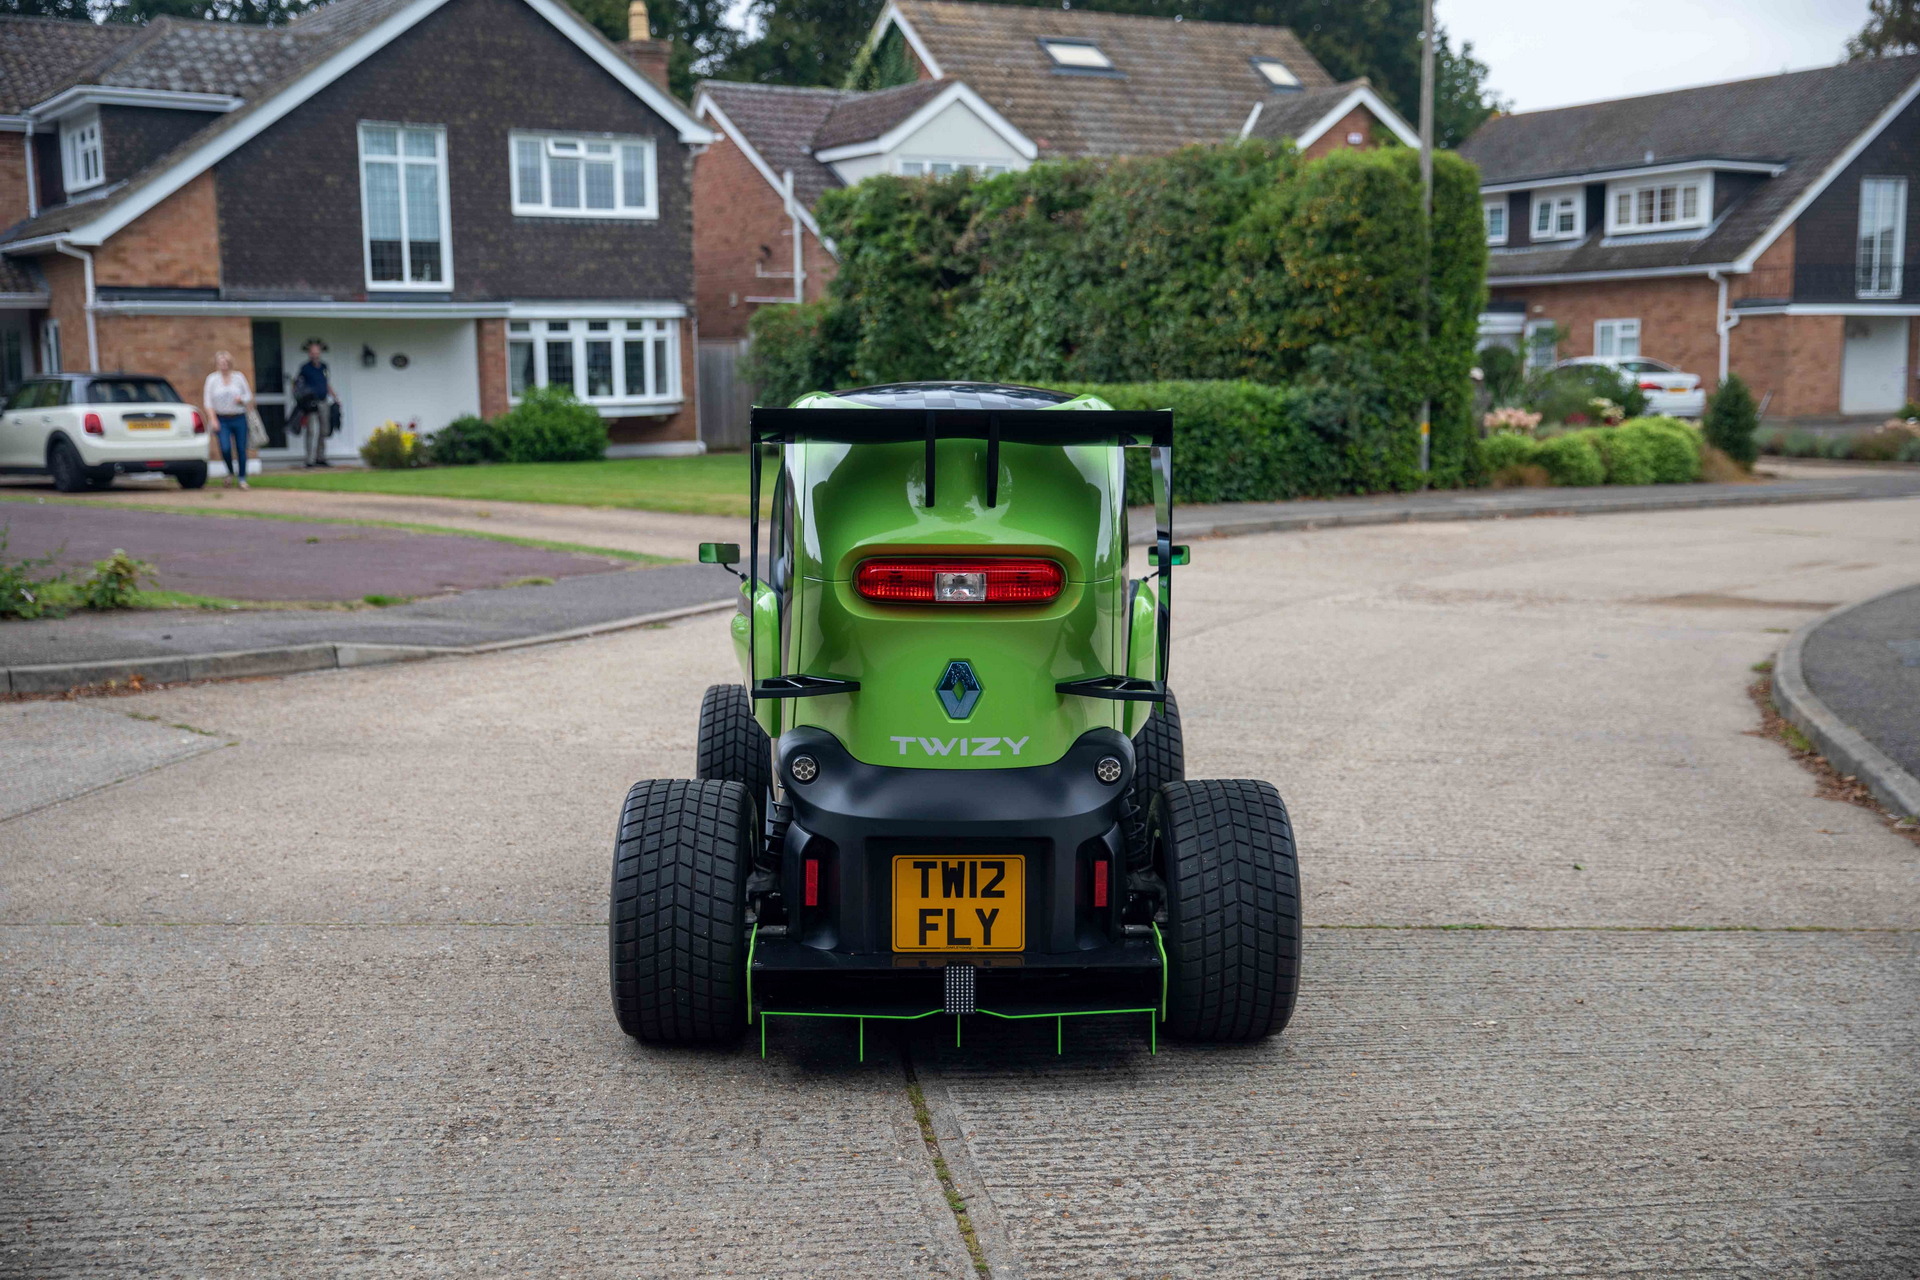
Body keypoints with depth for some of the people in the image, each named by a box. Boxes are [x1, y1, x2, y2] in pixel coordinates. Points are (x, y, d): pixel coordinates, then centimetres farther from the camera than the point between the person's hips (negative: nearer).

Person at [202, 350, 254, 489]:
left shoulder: (239, 377, 6)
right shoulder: (212, 379, 3)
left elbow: (248, 395, 13)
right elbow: (208, 401, 1)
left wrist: (241, 399, -10)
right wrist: (213, 419, -8)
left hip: (239, 419, 1)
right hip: (222, 419, -1)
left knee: (241, 449, 0)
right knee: (225, 448, -17)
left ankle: (242, 478, 14)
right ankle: (230, 472, 11)